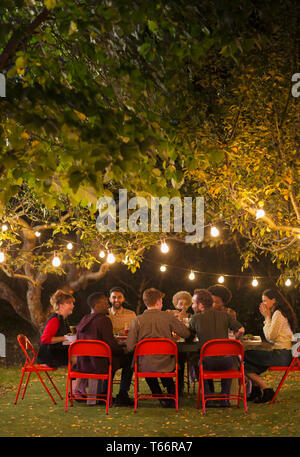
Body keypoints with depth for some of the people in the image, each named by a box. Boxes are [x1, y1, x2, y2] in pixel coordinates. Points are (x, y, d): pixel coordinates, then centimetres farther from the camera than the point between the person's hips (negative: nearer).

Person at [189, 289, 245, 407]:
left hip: (208, 362, -2)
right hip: (226, 360, 2)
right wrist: (235, 338, 23)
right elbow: (241, 330, 3)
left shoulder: (196, 318, 2)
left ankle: (208, 397, 22)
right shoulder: (225, 315, 8)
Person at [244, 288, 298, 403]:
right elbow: (270, 338, 17)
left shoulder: (278, 314, -12)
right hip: (282, 354, 10)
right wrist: (266, 318, 13)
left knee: (245, 357, -10)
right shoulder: (278, 313, 19)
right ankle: (256, 391, 13)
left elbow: (270, 337, -15)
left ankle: (266, 390, -4)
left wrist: (267, 317, -6)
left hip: (281, 356, -10)